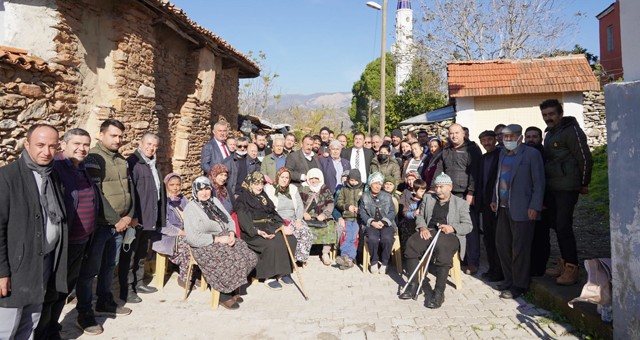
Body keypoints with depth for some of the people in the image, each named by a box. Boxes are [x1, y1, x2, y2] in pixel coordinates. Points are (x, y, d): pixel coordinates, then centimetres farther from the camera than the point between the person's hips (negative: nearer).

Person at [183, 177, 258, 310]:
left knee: (250, 257, -13)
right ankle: (224, 295, -4)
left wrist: (231, 233, -6)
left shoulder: (215, 201, 14)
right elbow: (192, 238, -16)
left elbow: (229, 220, 17)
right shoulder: (190, 208, -7)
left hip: (225, 239, 7)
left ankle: (232, 289, 5)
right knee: (232, 261, -28)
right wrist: (218, 239, -18)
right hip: (206, 246, -7)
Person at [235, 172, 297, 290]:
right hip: (253, 232, -7)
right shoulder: (242, 199, 0)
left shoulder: (263, 197, 23)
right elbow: (244, 220, -13)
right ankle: (269, 277, -19)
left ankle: (284, 272, -8)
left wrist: (283, 226, -1)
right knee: (272, 244, -34)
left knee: (290, 239, -17)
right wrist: (258, 232, -29)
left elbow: (274, 214, 18)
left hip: (269, 227, 7)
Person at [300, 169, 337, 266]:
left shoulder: (325, 190, 14)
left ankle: (325, 253, -17)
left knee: (329, 227, -28)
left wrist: (324, 214, -14)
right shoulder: (303, 189, 15)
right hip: (308, 218, 0)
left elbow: (330, 204, 3)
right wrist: (304, 213, -13)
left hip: (322, 217, 0)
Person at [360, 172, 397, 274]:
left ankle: (384, 263, -9)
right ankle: (374, 262, -9)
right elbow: (362, 212, 3)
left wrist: (383, 221, -11)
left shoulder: (387, 196, 13)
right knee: (373, 238, -33)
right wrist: (372, 222, -12)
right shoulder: (365, 197, 11)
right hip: (371, 224, 0)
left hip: (386, 224, 1)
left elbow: (392, 212, 5)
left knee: (387, 238, -31)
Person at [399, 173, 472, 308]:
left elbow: (468, 225, 5)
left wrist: (452, 228, -14)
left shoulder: (461, 203, 13)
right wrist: (422, 227, -3)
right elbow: (420, 216, 19)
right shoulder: (428, 198, 22)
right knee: (411, 243, -28)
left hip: (450, 235, -3)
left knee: (442, 247, -38)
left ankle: (439, 292, -31)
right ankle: (413, 286, -19)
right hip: (429, 232, 3)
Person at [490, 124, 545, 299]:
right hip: (504, 207, 7)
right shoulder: (503, 153, 15)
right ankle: (509, 279, 26)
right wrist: (495, 199, 13)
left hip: (522, 210, -7)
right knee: (501, 244, 12)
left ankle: (519, 285, 10)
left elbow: (539, 182, -8)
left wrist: (535, 207, -14)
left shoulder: (531, 154, -5)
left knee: (519, 248, -2)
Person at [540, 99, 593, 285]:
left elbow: (585, 158, -11)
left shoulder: (571, 130, -10)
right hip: (551, 188, 9)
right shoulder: (550, 133, 15)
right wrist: (545, 185, 16)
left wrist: (584, 184, -5)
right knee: (556, 225, 13)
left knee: (563, 227, -9)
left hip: (567, 188, -8)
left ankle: (571, 269, 0)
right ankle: (564, 262, 25)